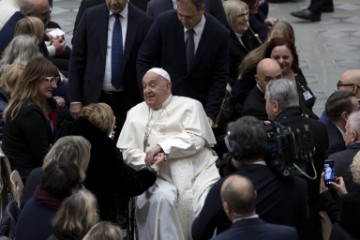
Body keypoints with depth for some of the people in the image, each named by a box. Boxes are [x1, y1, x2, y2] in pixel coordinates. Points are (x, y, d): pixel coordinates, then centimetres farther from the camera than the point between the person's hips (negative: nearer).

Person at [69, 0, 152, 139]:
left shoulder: (143, 22, -2)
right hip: (95, 97, 1)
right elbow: (77, 59, 3)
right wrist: (75, 99, -1)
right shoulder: (90, 17, 1)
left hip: (128, 99, -1)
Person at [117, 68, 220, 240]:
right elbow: (127, 152, 11)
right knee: (162, 198, -32)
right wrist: (148, 160, -10)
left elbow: (196, 138, -4)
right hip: (162, 178, 1)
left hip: (199, 172, -1)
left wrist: (163, 146, -12)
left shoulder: (189, 106, 11)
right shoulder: (135, 114, 19)